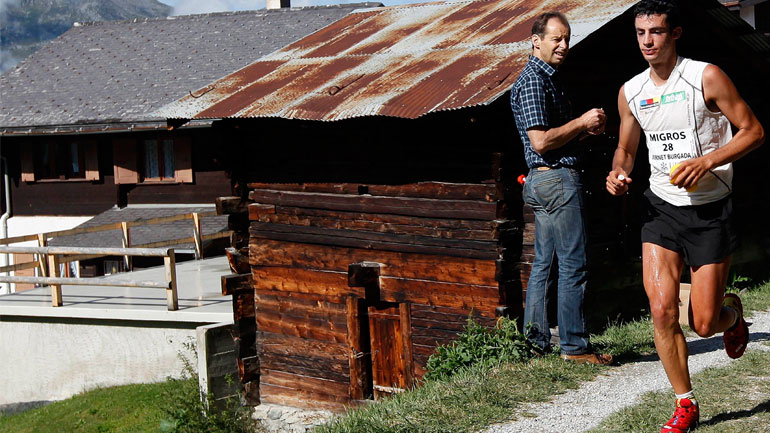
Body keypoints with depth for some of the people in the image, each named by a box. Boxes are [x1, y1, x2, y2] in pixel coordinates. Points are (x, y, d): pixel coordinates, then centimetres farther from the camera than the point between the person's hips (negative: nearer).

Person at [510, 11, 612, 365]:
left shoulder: (547, 78, 20)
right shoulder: (533, 81, -14)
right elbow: (541, 141, -21)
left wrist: (587, 127, 11)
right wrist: (581, 123, -12)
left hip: (545, 181, 11)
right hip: (556, 180, -11)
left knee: (545, 264, 12)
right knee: (573, 265, -7)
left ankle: (535, 342, 16)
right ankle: (574, 346, -2)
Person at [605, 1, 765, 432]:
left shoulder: (707, 77, -10)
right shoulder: (631, 92, 4)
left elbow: (754, 131, -7)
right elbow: (626, 148, 19)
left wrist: (707, 161, -20)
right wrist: (619, 173, -3)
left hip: (711, 210, -3)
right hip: (662, 207, 4)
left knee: (704, 324, -2)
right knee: (662, 310, -11)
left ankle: (733, 311, 37)